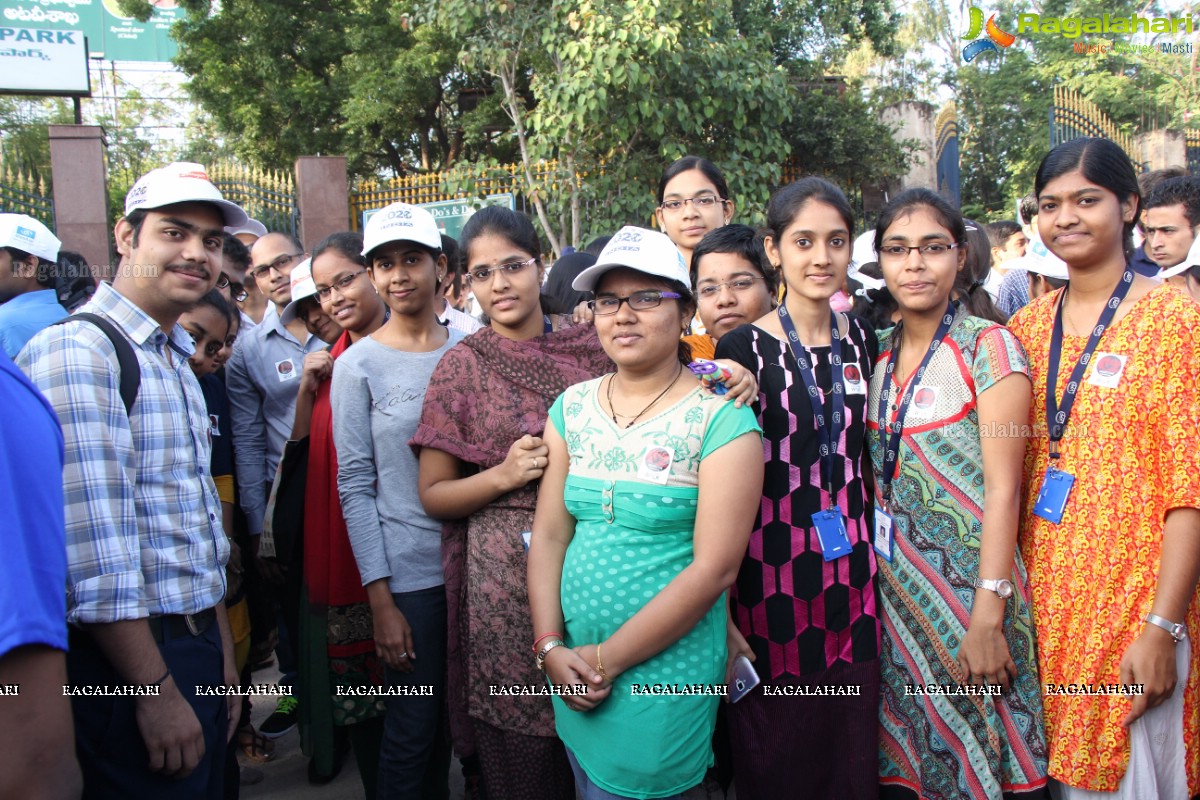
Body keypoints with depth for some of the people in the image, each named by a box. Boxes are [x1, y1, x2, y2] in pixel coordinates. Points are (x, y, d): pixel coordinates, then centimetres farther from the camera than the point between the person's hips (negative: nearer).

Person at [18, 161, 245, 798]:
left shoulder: (177, 363, 14)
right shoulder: (76, 353, -16)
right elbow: (96, 548, -21)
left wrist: (221, 656, 17)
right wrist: (157, 690, -18)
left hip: (197, 645, 9)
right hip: (132, 658, -8)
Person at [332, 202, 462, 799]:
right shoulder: (359, 365, -5)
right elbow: (355, 487, -6)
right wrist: (380, 598, -10)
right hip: (407, 571, -3)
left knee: (454, 719, 15)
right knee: (412, 729, 5)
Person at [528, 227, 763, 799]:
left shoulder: (721, 418, -11)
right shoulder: (572, 407, 4)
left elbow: (714, 568, -16)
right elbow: (549, 535, 4)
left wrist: (606, 660, -14)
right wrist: (550, 646, -7)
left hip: (665, 669, -5)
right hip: (572, 666, 5)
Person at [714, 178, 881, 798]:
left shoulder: (862, 339, 6)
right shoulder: (743, 348, -9)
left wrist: (874, 557, 13)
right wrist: (718, 612, -11)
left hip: (851, 577, 4)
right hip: (770, 579, -4)